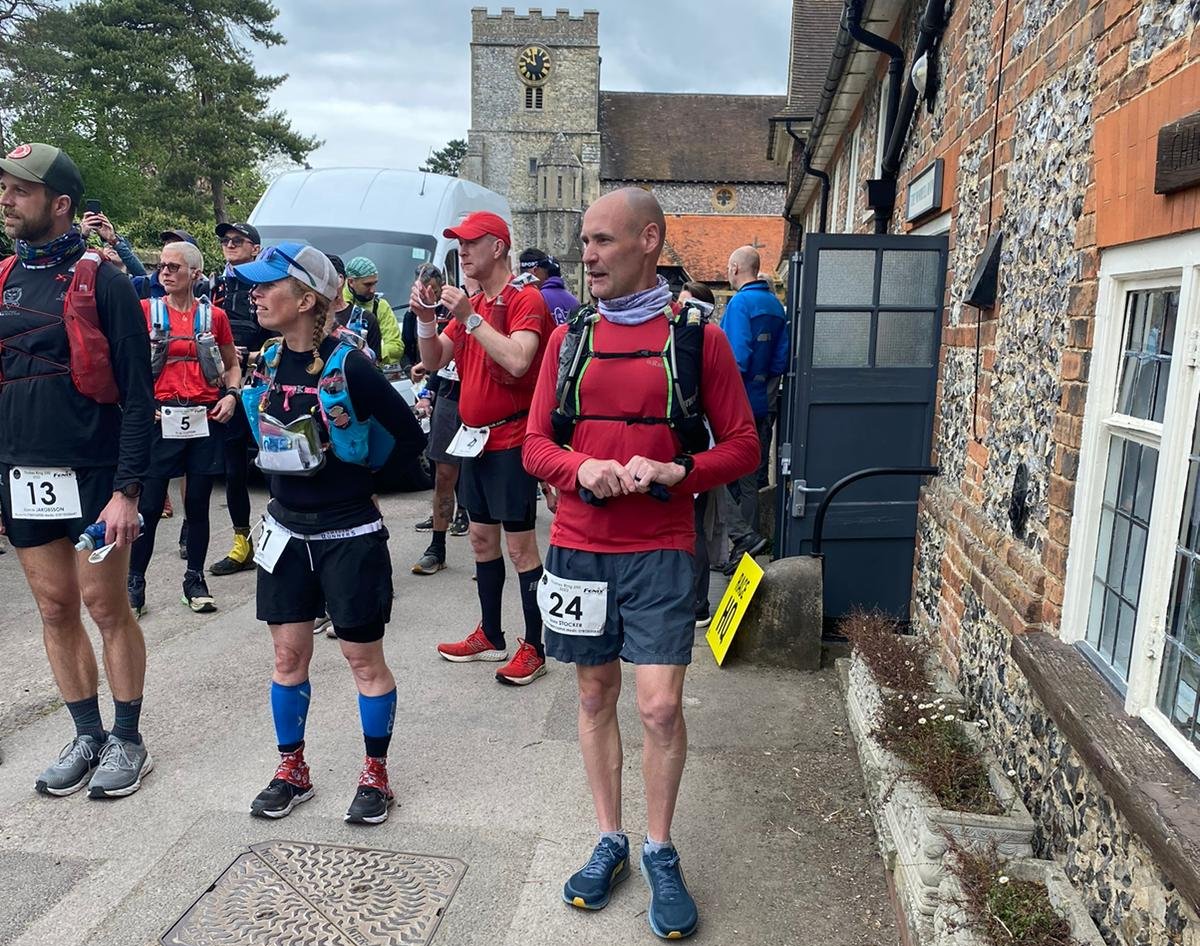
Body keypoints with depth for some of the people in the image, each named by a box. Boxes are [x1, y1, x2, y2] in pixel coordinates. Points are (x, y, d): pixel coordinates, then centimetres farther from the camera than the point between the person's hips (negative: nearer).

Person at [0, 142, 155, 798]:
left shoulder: (101, 284, -7)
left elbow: (137, 397, -11)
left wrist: (126, 491, -16)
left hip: (91, 473, -6)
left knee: (107, 607, 3)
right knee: (55, 609, 12)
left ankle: (128, 741, 18)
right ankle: (87, 737, 26)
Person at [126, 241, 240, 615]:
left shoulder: (214, 315, 8)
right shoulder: (145, 310, 3)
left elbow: (232, 364, 16)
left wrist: (231, 395, 1)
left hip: (206, 420, 2)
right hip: (160, 419, -1)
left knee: (198, 504, 9)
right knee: (148, 506, 0)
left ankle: (195, 580, 21)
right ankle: (135, 584, 13)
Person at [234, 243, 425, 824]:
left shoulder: (348, 365, -16)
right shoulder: (267, 364, 3)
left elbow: (410, 437, -13)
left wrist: (352, 471, -1)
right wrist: (288, 481, 9)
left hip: (349, 534, -6)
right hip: (287, 530, 6)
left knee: (363, 658, 7)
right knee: (288, 655, 13)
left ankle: (376, 774, 24)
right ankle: (292, 771, 31)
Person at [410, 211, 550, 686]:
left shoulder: (525, 299, -10)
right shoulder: (469, 304, 14)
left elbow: (517, 361, -26)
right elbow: (433, 361, 11)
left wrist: (470, 318, -22)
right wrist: (427, 319, -6)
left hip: (510, 439, -9)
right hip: (474, 437, 9)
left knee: (520, 545, -5)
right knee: (482, 537, 15)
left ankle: (534, 648, 5)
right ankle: (490, 635, 27)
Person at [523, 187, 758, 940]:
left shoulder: (699, 338, -2)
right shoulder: (569, 338, 6)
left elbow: (743, 446, 0)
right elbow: (536, 444, 6)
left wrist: (676, 472, -17)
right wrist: (582, 469, -15)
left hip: (660, 552, -3)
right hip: (580, 547, 3)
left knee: (661, 706, -4)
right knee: (596, 695, 13)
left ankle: (660, 852, 22)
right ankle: (610, 842, 32)